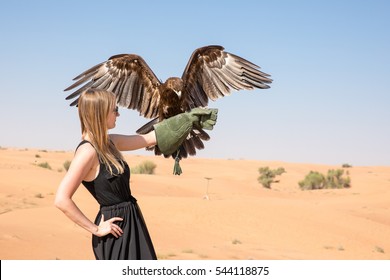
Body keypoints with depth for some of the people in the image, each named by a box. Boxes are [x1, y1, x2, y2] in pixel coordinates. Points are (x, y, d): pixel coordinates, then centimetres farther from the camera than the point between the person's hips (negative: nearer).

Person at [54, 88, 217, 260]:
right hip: (116, 228, -9)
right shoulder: (87, 151, -19)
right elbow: (61, 200, -25)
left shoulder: (109, 142, 7)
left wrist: (189, 119, 21)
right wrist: (96, 229, -18)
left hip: (130, 222, 9)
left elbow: (150, 138, 18)